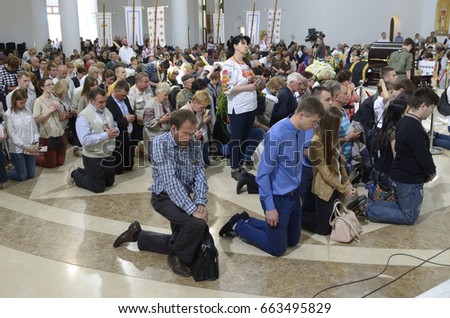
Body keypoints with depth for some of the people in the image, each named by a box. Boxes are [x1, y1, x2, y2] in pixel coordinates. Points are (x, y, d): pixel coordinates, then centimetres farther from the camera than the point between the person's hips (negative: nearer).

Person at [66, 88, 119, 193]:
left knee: (109, 182, 23)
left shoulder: (107, 111, 3)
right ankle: (74, 174, 25)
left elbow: (115, 127, 14)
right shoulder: (83, 116, -20)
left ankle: (80, 171, 35)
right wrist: (105, 135, -29)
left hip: (108, 156, 8)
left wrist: (115, 131, -11)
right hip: (93, 158, -7)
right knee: (98, 187, 5)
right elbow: (85, 140, -28)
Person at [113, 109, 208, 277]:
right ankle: (177, 256, 1)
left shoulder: (195, 144, -4)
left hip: (184, 197, 7)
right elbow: (170, 180, -29)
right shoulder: (161, 143, -22)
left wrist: (200, 202, -23)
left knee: (179, 242, 18)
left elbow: (199, 175, -6)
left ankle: (136, 234, 34)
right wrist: (192, 210, -34)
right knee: (197, 224, -30)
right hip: (164, 196, -7)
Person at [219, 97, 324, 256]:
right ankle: (238, 225, 21)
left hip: (294, 194, 8)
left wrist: (298, 192, 17)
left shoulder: (301, 131, -1)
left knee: (293, 240, 21)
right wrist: (270, 207, -19)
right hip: (278, 197, -8)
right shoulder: (276, 135, -26)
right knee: (277, 248, 5)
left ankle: (247, 220, 30)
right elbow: (263, 174, -22)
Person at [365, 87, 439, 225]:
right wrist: (432, 171, -2)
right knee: (409, 217, 7)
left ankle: (367, 204, 11)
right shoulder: (415, 129, -27)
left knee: (401, 206, 25)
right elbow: (424, 157, -24)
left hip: (398, 175, 10)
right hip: (409, 181, -9)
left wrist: (428, 169, 7)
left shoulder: (403, 121, 5)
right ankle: (368, 210, -3)